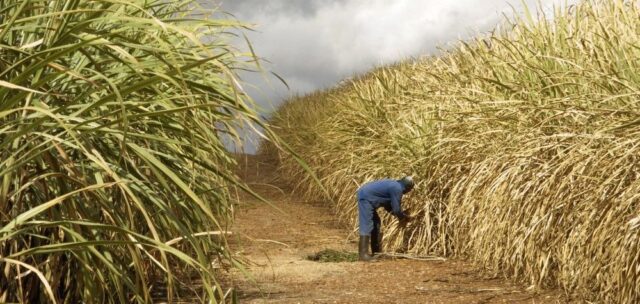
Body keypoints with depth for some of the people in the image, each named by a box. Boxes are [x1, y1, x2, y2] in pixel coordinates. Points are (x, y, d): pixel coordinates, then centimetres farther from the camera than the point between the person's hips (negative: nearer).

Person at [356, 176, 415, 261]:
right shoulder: (397, 188, -13)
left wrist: (402, 215, 23)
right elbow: (396, 209, -11)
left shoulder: (394, 185, 18)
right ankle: (363, 254, -17)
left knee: (375, 223, 17)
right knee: (366, 225, -13)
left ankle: (376, 251, 23)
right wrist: (402, 218, 8)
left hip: (365, 195, 11)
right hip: (366, 197, -11)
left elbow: (388, 205, 25)